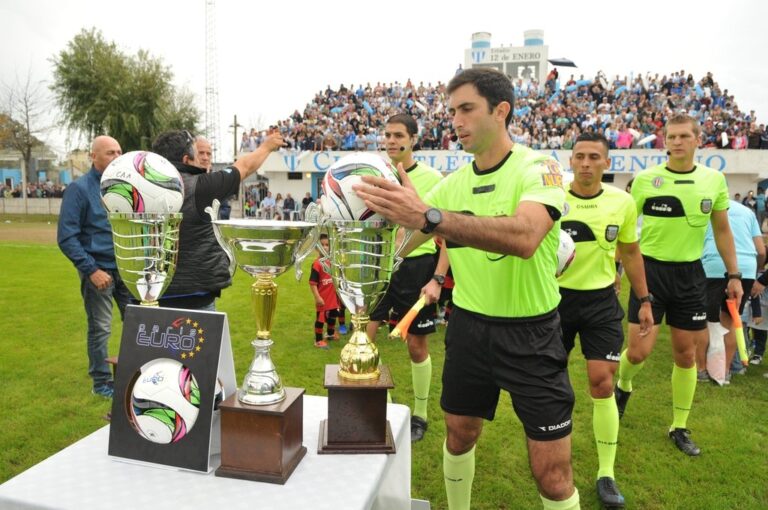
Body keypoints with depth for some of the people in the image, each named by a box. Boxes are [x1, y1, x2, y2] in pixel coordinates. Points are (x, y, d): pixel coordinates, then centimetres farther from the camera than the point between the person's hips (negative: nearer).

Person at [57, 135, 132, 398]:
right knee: (100, 329, 6)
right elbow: (66, 237, -11)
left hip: (126, 268, 5)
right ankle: (102, 382, 21)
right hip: (99, 269, -5)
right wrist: (91, 270, -16)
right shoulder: (79, 189, -8)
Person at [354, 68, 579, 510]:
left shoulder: (538, 168, -14)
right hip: (468, 325, 5)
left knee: (552, 473, 2)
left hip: (531, 332, -4)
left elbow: (524, 237, -35)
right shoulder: (454, 182, 3)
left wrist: (429, 215, -43)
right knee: (459, 435, 19)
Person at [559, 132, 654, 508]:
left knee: (603, 384, 0)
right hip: (557, 298, 0)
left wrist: (644, 300, 11)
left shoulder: (623, 202, -3)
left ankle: (606, 474, 16)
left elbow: (631, 253, 10)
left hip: (601, 301, 1)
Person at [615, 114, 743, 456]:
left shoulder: (714, 179, 2)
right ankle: (622, 387, 29)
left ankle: (679, 427, 25)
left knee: (686, 354, 9)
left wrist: (734, 274, 9)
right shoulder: (644, 179, -5)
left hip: (690, 274, 3)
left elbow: (722, 230, 11)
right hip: (649, 270, -2)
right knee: (638, 351, -6)